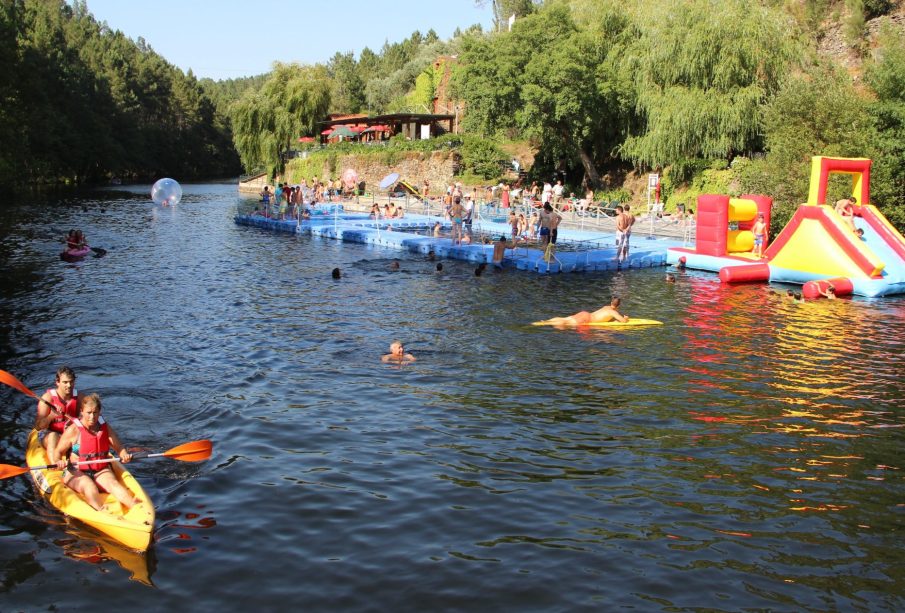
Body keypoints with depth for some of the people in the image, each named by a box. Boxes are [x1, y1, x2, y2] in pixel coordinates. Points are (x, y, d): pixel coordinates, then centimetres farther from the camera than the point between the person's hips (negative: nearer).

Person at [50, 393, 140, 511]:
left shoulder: (106, 428, 5)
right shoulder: (73, 430, -6)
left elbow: (119, 447, 9)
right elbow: (57, 452, -2)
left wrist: (124, 455, -13)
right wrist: (58, 462, -24)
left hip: (101, 471, 2)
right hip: (76, 472, -2)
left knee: (113, 484, -28)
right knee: (89, 486, -34)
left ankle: (134, 505, -56)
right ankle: (101, 510, -64)